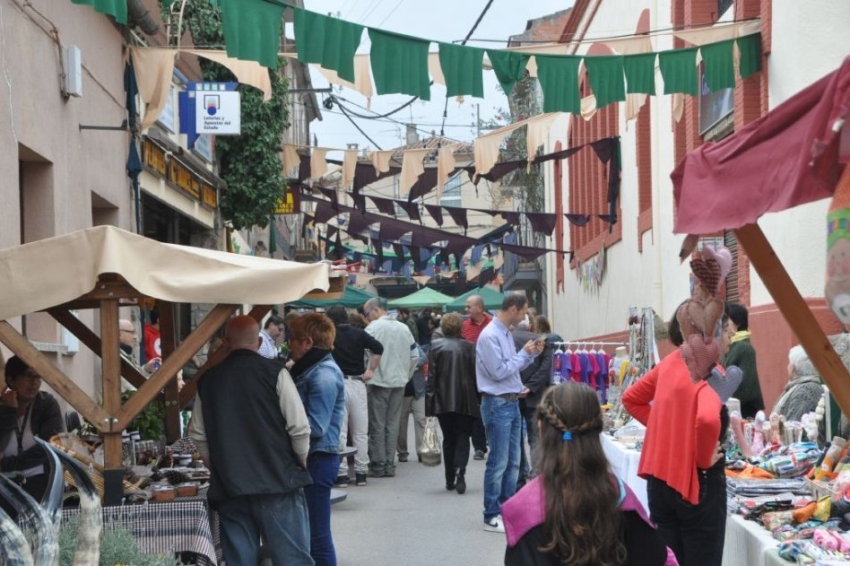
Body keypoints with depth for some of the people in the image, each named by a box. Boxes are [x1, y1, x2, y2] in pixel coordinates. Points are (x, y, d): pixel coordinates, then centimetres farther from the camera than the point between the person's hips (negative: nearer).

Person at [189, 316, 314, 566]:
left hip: (228, 488, 3)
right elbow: (299, 427, -7)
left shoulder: (208, 380, 6)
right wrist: (301, 462, 9)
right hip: (277, 482, -3)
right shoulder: (274, 372, -5)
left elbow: (198, 435, 9)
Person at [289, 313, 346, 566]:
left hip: (317, 460, -10)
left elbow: (315, 427, -22)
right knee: (311, 532, 16)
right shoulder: (310, 370, 15)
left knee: (317, 535, -4)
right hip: (310, 459, 10)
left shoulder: (323, 376, -17)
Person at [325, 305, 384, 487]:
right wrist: (371, 370, 0)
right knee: (360, 432, 8)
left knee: (339, 432, 1)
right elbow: (378, 348, -8)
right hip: (357, 382, 2)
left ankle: (341, 474, -1)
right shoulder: (359, 334, 4)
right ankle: (361, 473, 11)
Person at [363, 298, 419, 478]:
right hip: (399, 382, 5)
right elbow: (414, 355, 11)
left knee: (377, 425, 1)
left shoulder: (373, 328, -10)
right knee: (392, 424, 9)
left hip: (378, 382, -5)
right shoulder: (404, 328, 8)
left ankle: (378, 465, 3)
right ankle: (390, 464, 11)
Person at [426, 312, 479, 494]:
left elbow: (431, 375, -5)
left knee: (448, 439, 11)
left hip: (443, 401, 1)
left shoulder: (435, 346, -3)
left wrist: (429, 400, -2)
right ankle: (460, 472, -18)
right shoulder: (469, 347, -3)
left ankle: (450, 479, 13)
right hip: (464, 402, -1)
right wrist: (478, 397, 8)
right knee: (462, 438, 4)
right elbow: (475, 374, -1)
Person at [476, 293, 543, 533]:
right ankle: (492, 517, 3)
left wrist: (532, 354, 6)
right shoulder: (490, 336, -17)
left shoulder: (506, 333, 12)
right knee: (498, 463, -5)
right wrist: (524, 353, -11)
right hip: (498, 404, -9)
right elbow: (498, 371, -20)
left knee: (512, 462, 13)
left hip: (512, 403, 9)